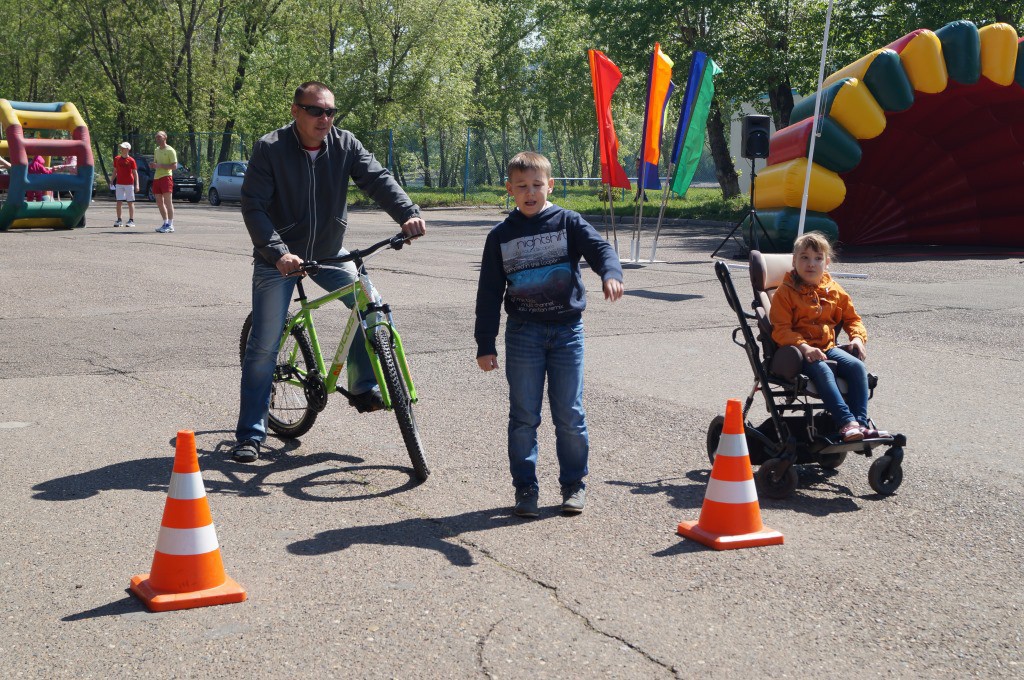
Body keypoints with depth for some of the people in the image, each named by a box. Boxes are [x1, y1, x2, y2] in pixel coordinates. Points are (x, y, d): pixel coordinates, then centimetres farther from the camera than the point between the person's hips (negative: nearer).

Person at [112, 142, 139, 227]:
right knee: (119, 202, 1)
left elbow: (135, 173, -4)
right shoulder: (117, 159, 7)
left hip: (129, 184, -3)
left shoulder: (131, 160, -4)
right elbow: (115, 171, 14)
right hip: (119, 184, 3)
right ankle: (119, 220, 7)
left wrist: (137, 185, -10)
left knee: (130, 202, 2)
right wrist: (112, 182, 11)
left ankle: (131, 221, 5)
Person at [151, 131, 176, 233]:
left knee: (167, 202, -10)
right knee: (159, 203, 9)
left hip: (166, 177, -8)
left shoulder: (170, 150, -5)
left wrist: (161, 165, -18)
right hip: (157, 177, 8)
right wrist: (154, 165, 6)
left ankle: (170, 225, -10)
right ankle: (165, 223, 18)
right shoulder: (156, 150, 20)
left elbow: (174, 166, -11)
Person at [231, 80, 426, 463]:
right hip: (279, 258, -3)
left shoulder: (344, 144, -6)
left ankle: (363, 388, 6)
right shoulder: (270, 149, -15)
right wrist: (278, 253, -33)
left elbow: (377, 179, -16)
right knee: (264, 346, -4)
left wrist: (408, 213, -35)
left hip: (329, 253, 4)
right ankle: (250, 435, 6)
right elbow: (253, 207, -19)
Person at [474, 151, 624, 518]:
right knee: (523, 416, 3)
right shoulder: (501, 236, 5)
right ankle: (525, 488, 13)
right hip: (523, 333, 1)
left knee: (570, 415, 3)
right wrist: (485, 345, 3)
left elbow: (599, 247, -13)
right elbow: (489, 293, 6)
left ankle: (574, 484, 17)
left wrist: (610, 274, -36)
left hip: (566, 329, -1)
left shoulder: (568, 222, 2)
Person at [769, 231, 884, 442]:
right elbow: (780, 329, -10)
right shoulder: (785, 292, -2)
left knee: (857, 366, -22)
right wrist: (803, 346, -25)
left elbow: (851, 318, 23)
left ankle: (860, 421, -24)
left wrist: (858, 337, 1)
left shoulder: (834, 291, 14)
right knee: (822, 371, -35)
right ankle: (846, 422, -42)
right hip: (799, 351, -5)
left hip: (828, 347, 5)